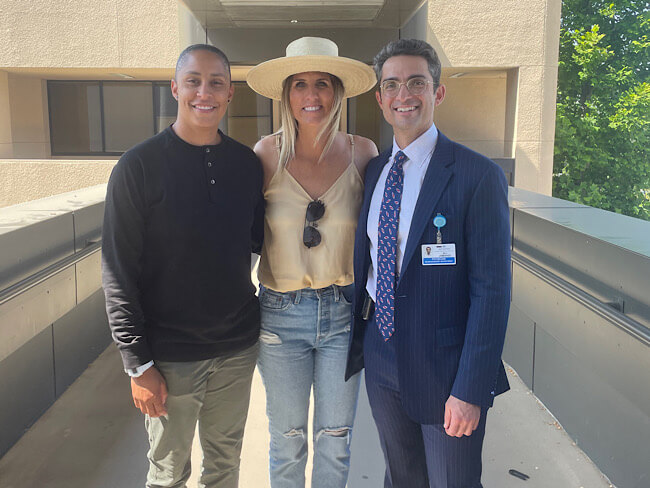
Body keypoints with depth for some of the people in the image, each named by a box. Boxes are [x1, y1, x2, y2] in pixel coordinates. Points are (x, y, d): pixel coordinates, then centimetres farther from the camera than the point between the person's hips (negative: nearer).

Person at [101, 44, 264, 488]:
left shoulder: (247, 163, 2)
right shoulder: (139, 166, -11)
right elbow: (119, 272, -11)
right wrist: (138, 363, -12)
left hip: (238, 348, 4)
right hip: (171, 356, -3)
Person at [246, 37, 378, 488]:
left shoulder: (361, 153, -5)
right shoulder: (268, 154, -7)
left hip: (344, 312, 1)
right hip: (281, 314, 0)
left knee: (336, 439, 15)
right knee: (287, 438, 15)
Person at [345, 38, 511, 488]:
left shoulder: (478, 176, -13)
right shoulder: (374, 171, 6)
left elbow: (492, 290, -16)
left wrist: (471, 390, -18)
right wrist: (357, 346, 11)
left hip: (445, 368, -5)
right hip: (381, 363, 5)